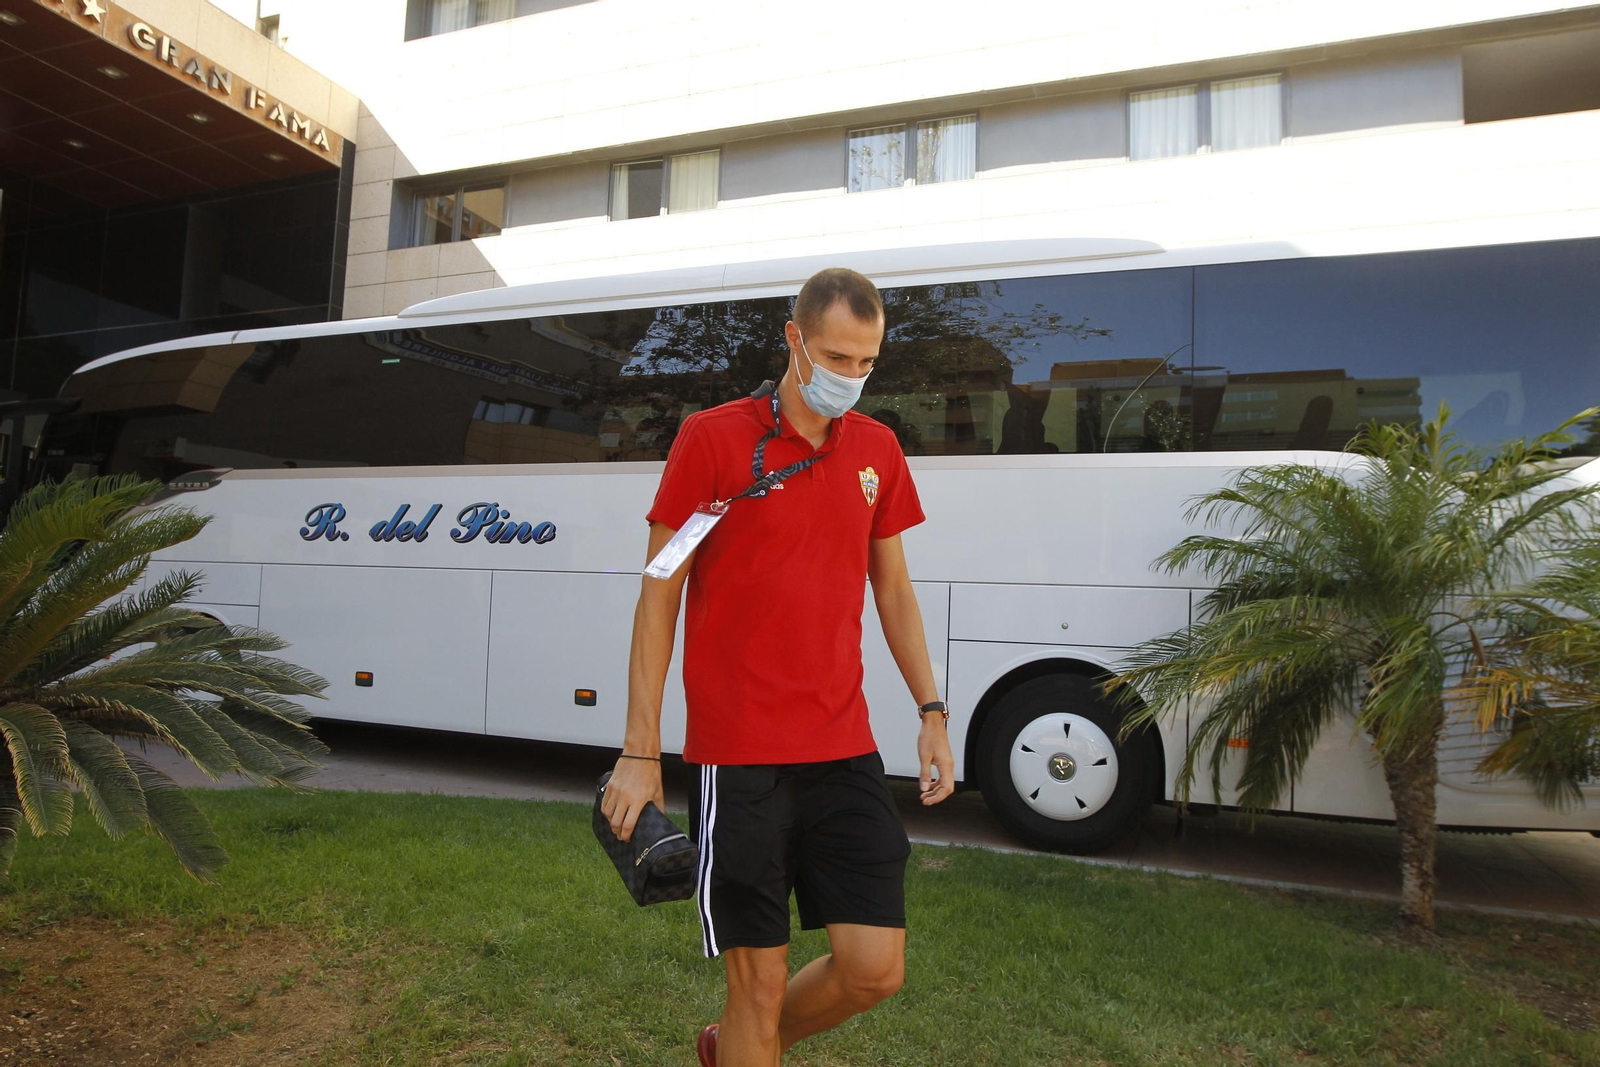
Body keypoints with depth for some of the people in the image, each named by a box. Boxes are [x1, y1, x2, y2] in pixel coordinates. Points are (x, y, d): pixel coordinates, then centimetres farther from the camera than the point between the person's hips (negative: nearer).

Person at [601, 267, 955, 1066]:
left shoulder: (877, 449, 9)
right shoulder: (712, 438, -6)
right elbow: (659, 597, -4)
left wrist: (930, 712, 11)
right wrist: (640, 753, -7)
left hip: (843, 751, 5)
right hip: (738, 757, -4)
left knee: (875, 969, 5)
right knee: (759, 983, 4)